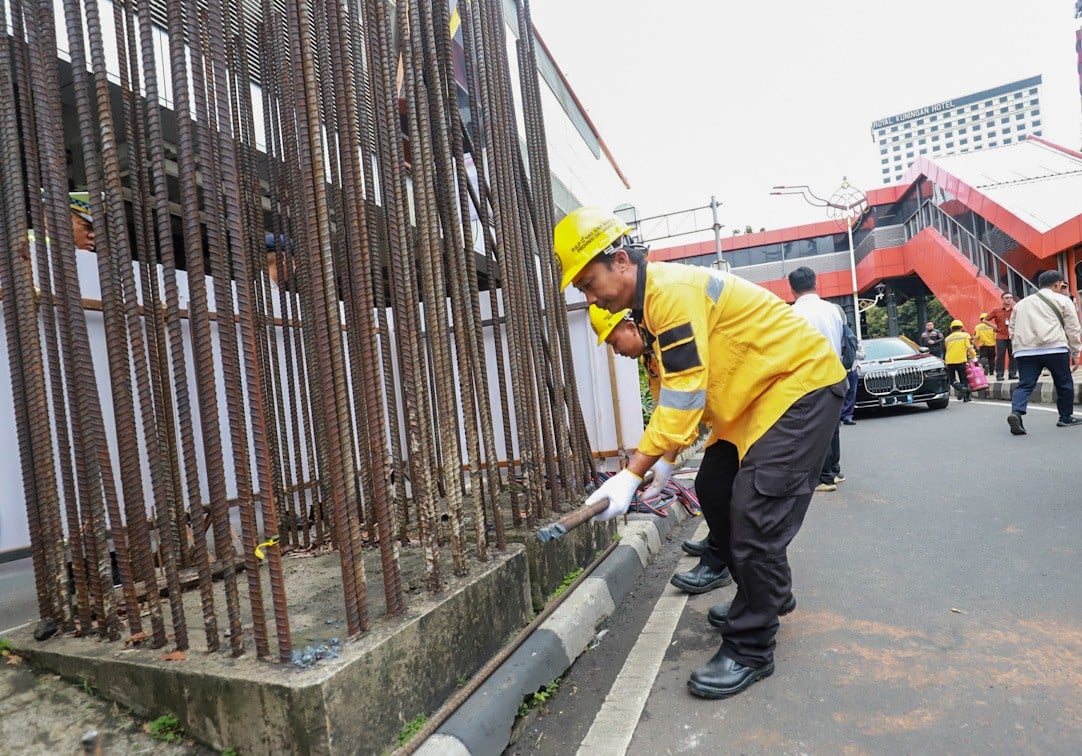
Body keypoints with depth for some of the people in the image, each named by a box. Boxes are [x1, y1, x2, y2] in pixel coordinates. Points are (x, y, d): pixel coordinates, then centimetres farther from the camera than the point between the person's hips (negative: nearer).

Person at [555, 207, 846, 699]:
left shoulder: (673, 291, -25)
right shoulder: (650, 302, 7)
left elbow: (684, 397, -30)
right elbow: (672, 394, 7)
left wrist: (633, 475, -29)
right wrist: (651, 463, 1)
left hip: (803, 382, -10)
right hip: (757, 395, 10)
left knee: (754, 512, -14)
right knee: (715, 491, 12)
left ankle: (750, 650, 0)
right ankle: (769, 595, 31)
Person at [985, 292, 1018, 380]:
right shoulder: (996, 311, 3)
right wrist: (994, 327, 2)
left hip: (1013, 336, 1)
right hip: (1001, 337, -1)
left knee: (1013, 356, 2)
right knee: (1000, 356, -2)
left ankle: (1012, 373, 9)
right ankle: (999, 375, 1)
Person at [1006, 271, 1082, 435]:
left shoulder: (1021, 304, 23)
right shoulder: (1062, 300, 11)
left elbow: (1012, 330, 20)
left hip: (1025, 351, 3)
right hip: (1054, 349, -3)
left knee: (1025, 384, -1)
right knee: (1064, 384, 14)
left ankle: (1016, 412, -25)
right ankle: (1066, 418, 24)